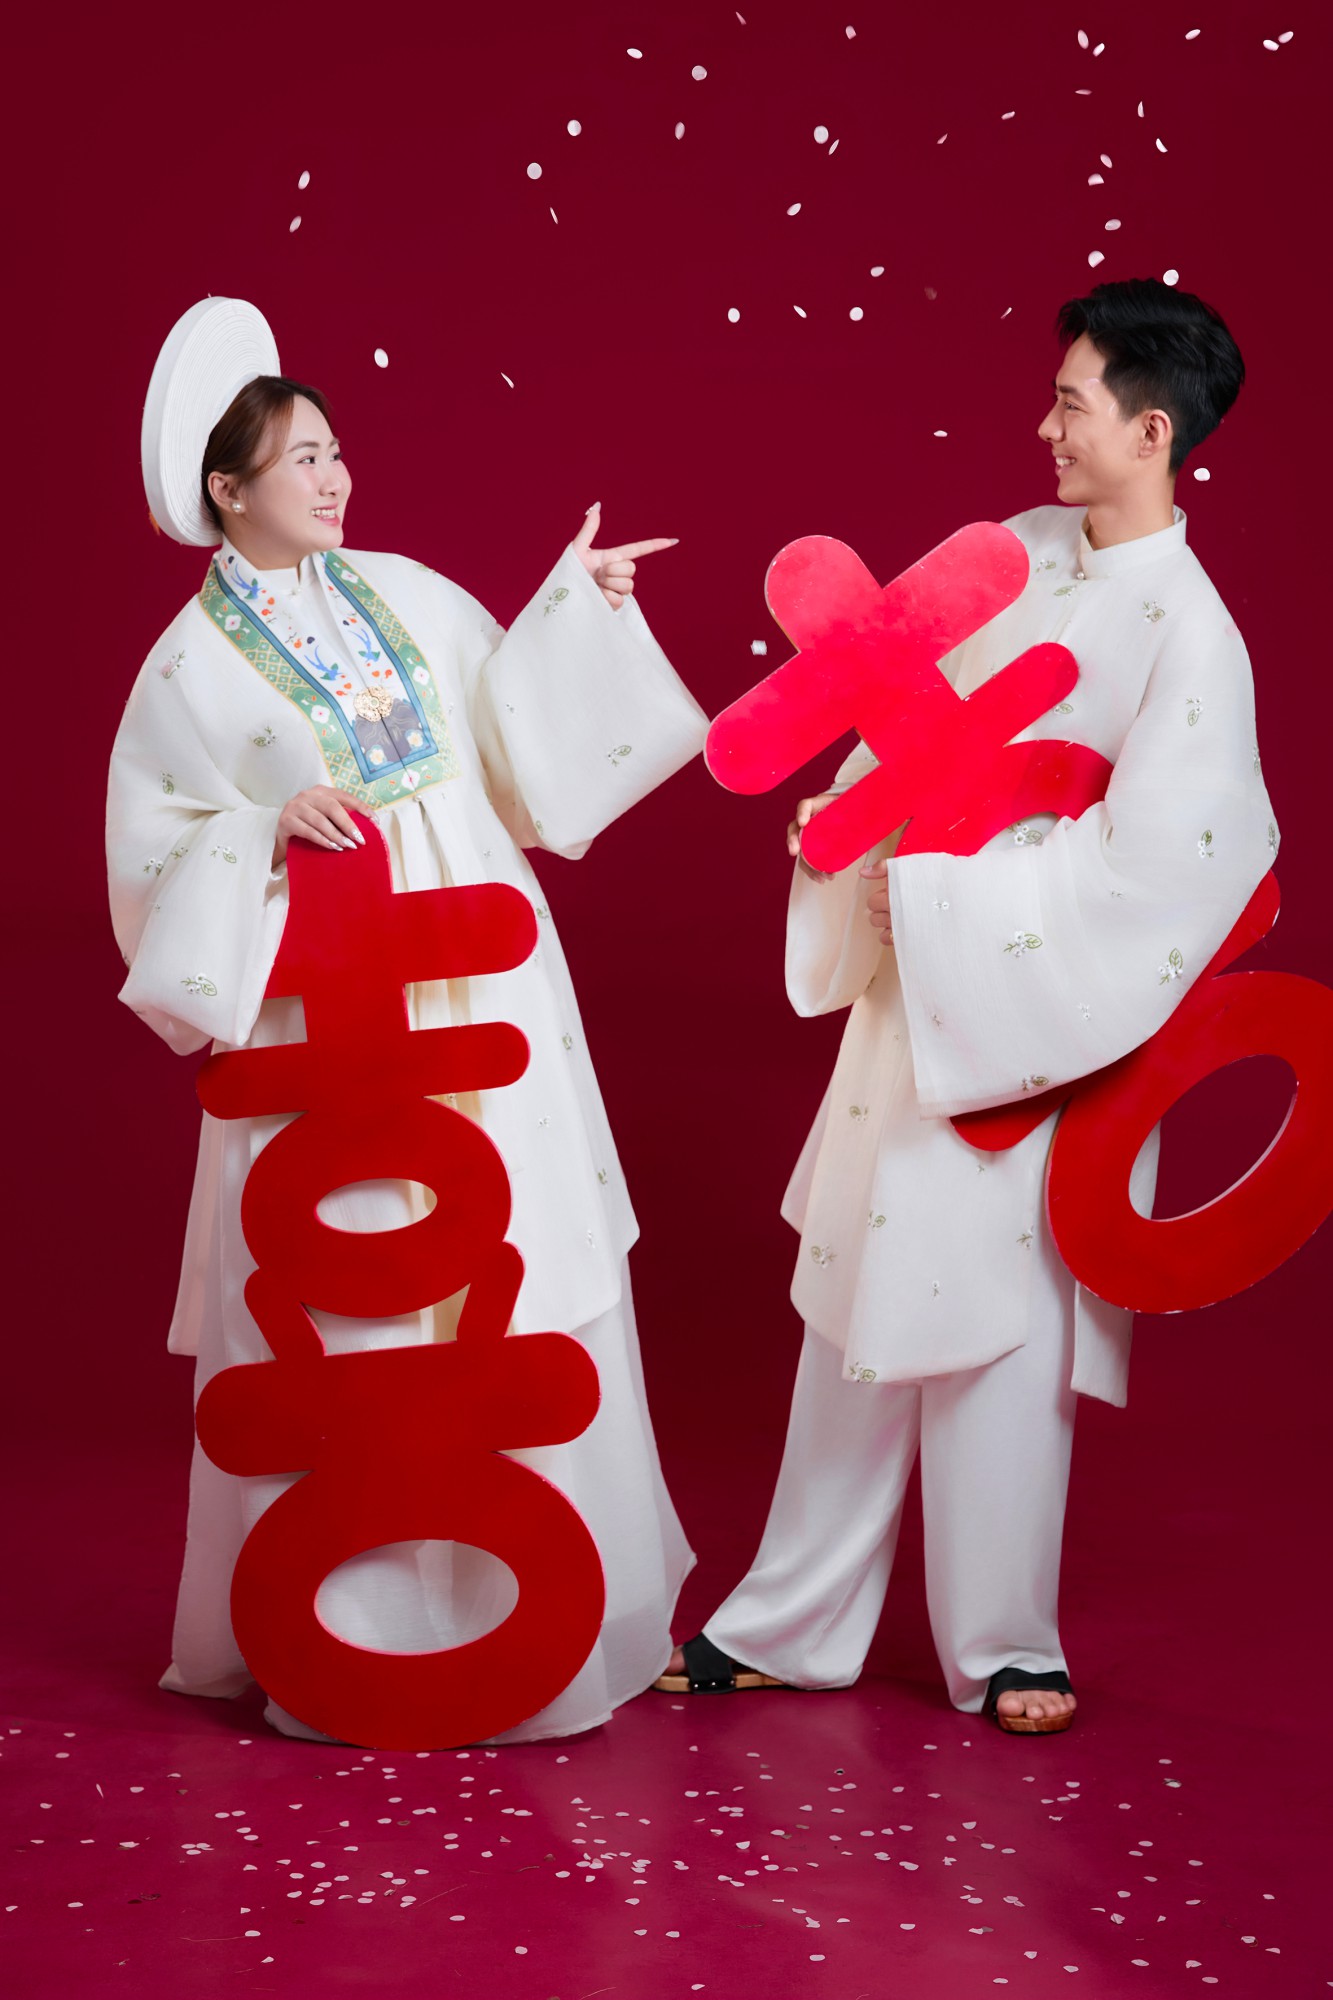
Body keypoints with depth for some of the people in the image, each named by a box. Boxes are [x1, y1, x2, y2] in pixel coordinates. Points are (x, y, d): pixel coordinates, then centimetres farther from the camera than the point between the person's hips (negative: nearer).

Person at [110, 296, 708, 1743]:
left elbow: (519, 736, 11)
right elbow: (158, 860, -2)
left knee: (520, 1281, 7)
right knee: (354, 1311, 0)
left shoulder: (406, 595, 10)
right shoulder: (194, 665, -3)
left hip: (488, 995, 5)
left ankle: (524, 1598, 22)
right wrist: (270, 834, -18)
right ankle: (347, 1630, 14)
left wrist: (575, 608, 2)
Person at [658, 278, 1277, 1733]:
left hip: (1033, 1029, -7)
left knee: (995, 1332, 2)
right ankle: (792, 1625, 25)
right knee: (858, 1302, 13)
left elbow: (1142, 865, -22)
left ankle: (1000, 1648, 20)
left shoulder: (1190, 638, -17)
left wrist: (933, 892, -19)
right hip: (915, 989, 7)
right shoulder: (1023, 551, 4)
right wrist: (853, 805, -2)